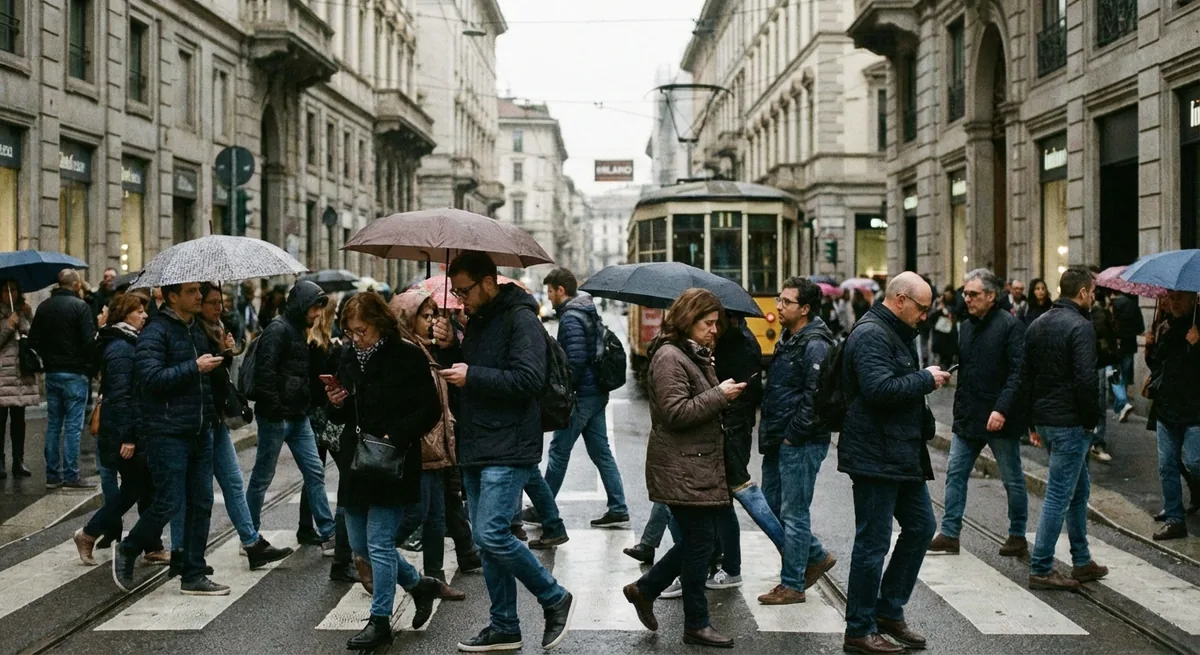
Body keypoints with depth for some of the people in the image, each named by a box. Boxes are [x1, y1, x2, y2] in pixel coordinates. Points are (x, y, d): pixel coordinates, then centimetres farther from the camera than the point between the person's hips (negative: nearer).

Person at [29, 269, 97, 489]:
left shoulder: (44, 307, 7)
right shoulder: (80, 306, -12)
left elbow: (34, 340, 8)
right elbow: (89, 341, -17)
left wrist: (47, 359, 17)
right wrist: (91, 366, -2)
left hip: (52, 372, 6)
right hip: (75, 373, -6)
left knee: (53, 425, 11)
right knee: (73, 425, -3)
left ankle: (52, 475, 13)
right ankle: (71, 475, -2)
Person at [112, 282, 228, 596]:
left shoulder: (198, 329, 15)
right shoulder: (156, 331, -11)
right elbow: (151, 376, -22)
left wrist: (221, 355, 11)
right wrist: (195, 367, -21)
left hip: (200, 431, 8)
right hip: (168, 433, -8)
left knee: (201, 503, 7)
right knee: (169, 503, -6)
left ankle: (193, 576, 15)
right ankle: (127, 551, 19)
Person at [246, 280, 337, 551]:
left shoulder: (298, 330, 15)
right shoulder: (278, 330, -15)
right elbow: (264, 372, -23)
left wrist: (305, 405, 12)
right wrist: (275, 409, -20)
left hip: (298, 417, 9)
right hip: (276, 417, -9)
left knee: (315, 472, 7)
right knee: (262, 476, 3)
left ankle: (328, 533, 11)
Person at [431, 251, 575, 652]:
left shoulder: (520, 318, -11)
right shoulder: (477, 321, 17)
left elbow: (529, 378, -22)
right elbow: (464, 372, 23)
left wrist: (472, 376, -19)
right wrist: (448, 348, 4)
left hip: (508, 450, -9)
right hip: (476, 450, 9)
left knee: (491, 535, -15)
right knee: (486, 539, 10)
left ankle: (555, 599, 4)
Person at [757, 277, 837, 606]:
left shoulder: (815, 347, -16)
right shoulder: (786, 340, 14)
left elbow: (817, 399, -22)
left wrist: (792, 436, -16)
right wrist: (769, 433, 13)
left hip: (802, 444, -10)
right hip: (778, 443, 10)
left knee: (793, 514, -1)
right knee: (772, 508, 16)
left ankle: (792, 585, 9)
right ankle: (817, 557, 31)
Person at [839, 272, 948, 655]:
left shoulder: (895, 334, 17)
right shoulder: (871, 336, -17)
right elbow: (880, 389, -28)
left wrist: (926, 381, 11)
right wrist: (926, 379, -17)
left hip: (903, 455, 11)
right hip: (876, 459, -11)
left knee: (921, 526, 16)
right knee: (873, 544, -3)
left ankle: (889, 610, 26)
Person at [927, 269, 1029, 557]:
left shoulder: (1010, 325, -12)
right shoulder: (966, 326, 11)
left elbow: (1018, 372, -18)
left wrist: (1002, 409, -26)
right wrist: (959, 412, 13)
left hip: (1000, 420, -7)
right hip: (968, 418, 7)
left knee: (1013, 480, 7)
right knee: (955, 474, 6)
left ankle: (1018, 536, 18)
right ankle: (950, 533, 12)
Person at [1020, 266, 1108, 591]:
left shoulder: (1038, 325, 11)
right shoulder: (1080, 326, -16)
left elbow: (1025, 375, 14)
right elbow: (1085, 379, -22)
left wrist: (1033, 419, 18)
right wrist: (1092, 418, -9)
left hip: (1044, 420, 9)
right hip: (1069, 423, -9)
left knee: (1079, 488, 20)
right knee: (1059, 496, -3)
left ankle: (1082, 562, 26)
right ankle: (1040, 569, 1)